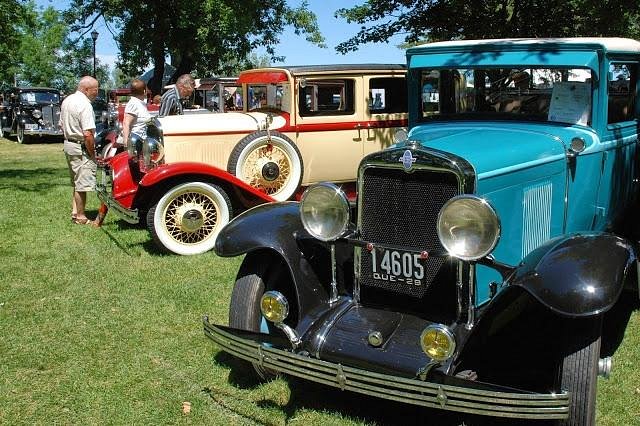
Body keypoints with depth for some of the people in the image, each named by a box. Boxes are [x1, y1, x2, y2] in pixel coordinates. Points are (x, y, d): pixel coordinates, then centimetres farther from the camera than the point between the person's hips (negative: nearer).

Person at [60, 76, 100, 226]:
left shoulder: (67, 100, 11)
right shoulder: (85, 105, -20)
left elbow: (62, 125, 19)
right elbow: (88, 134, -25)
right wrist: (93, 154, -15)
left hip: (68, 144, 10)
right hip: (81, 148, -10)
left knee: (77, 183, 20)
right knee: (82, 184, -1)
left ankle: (75, 212, 27)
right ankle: (81, 217, 6)